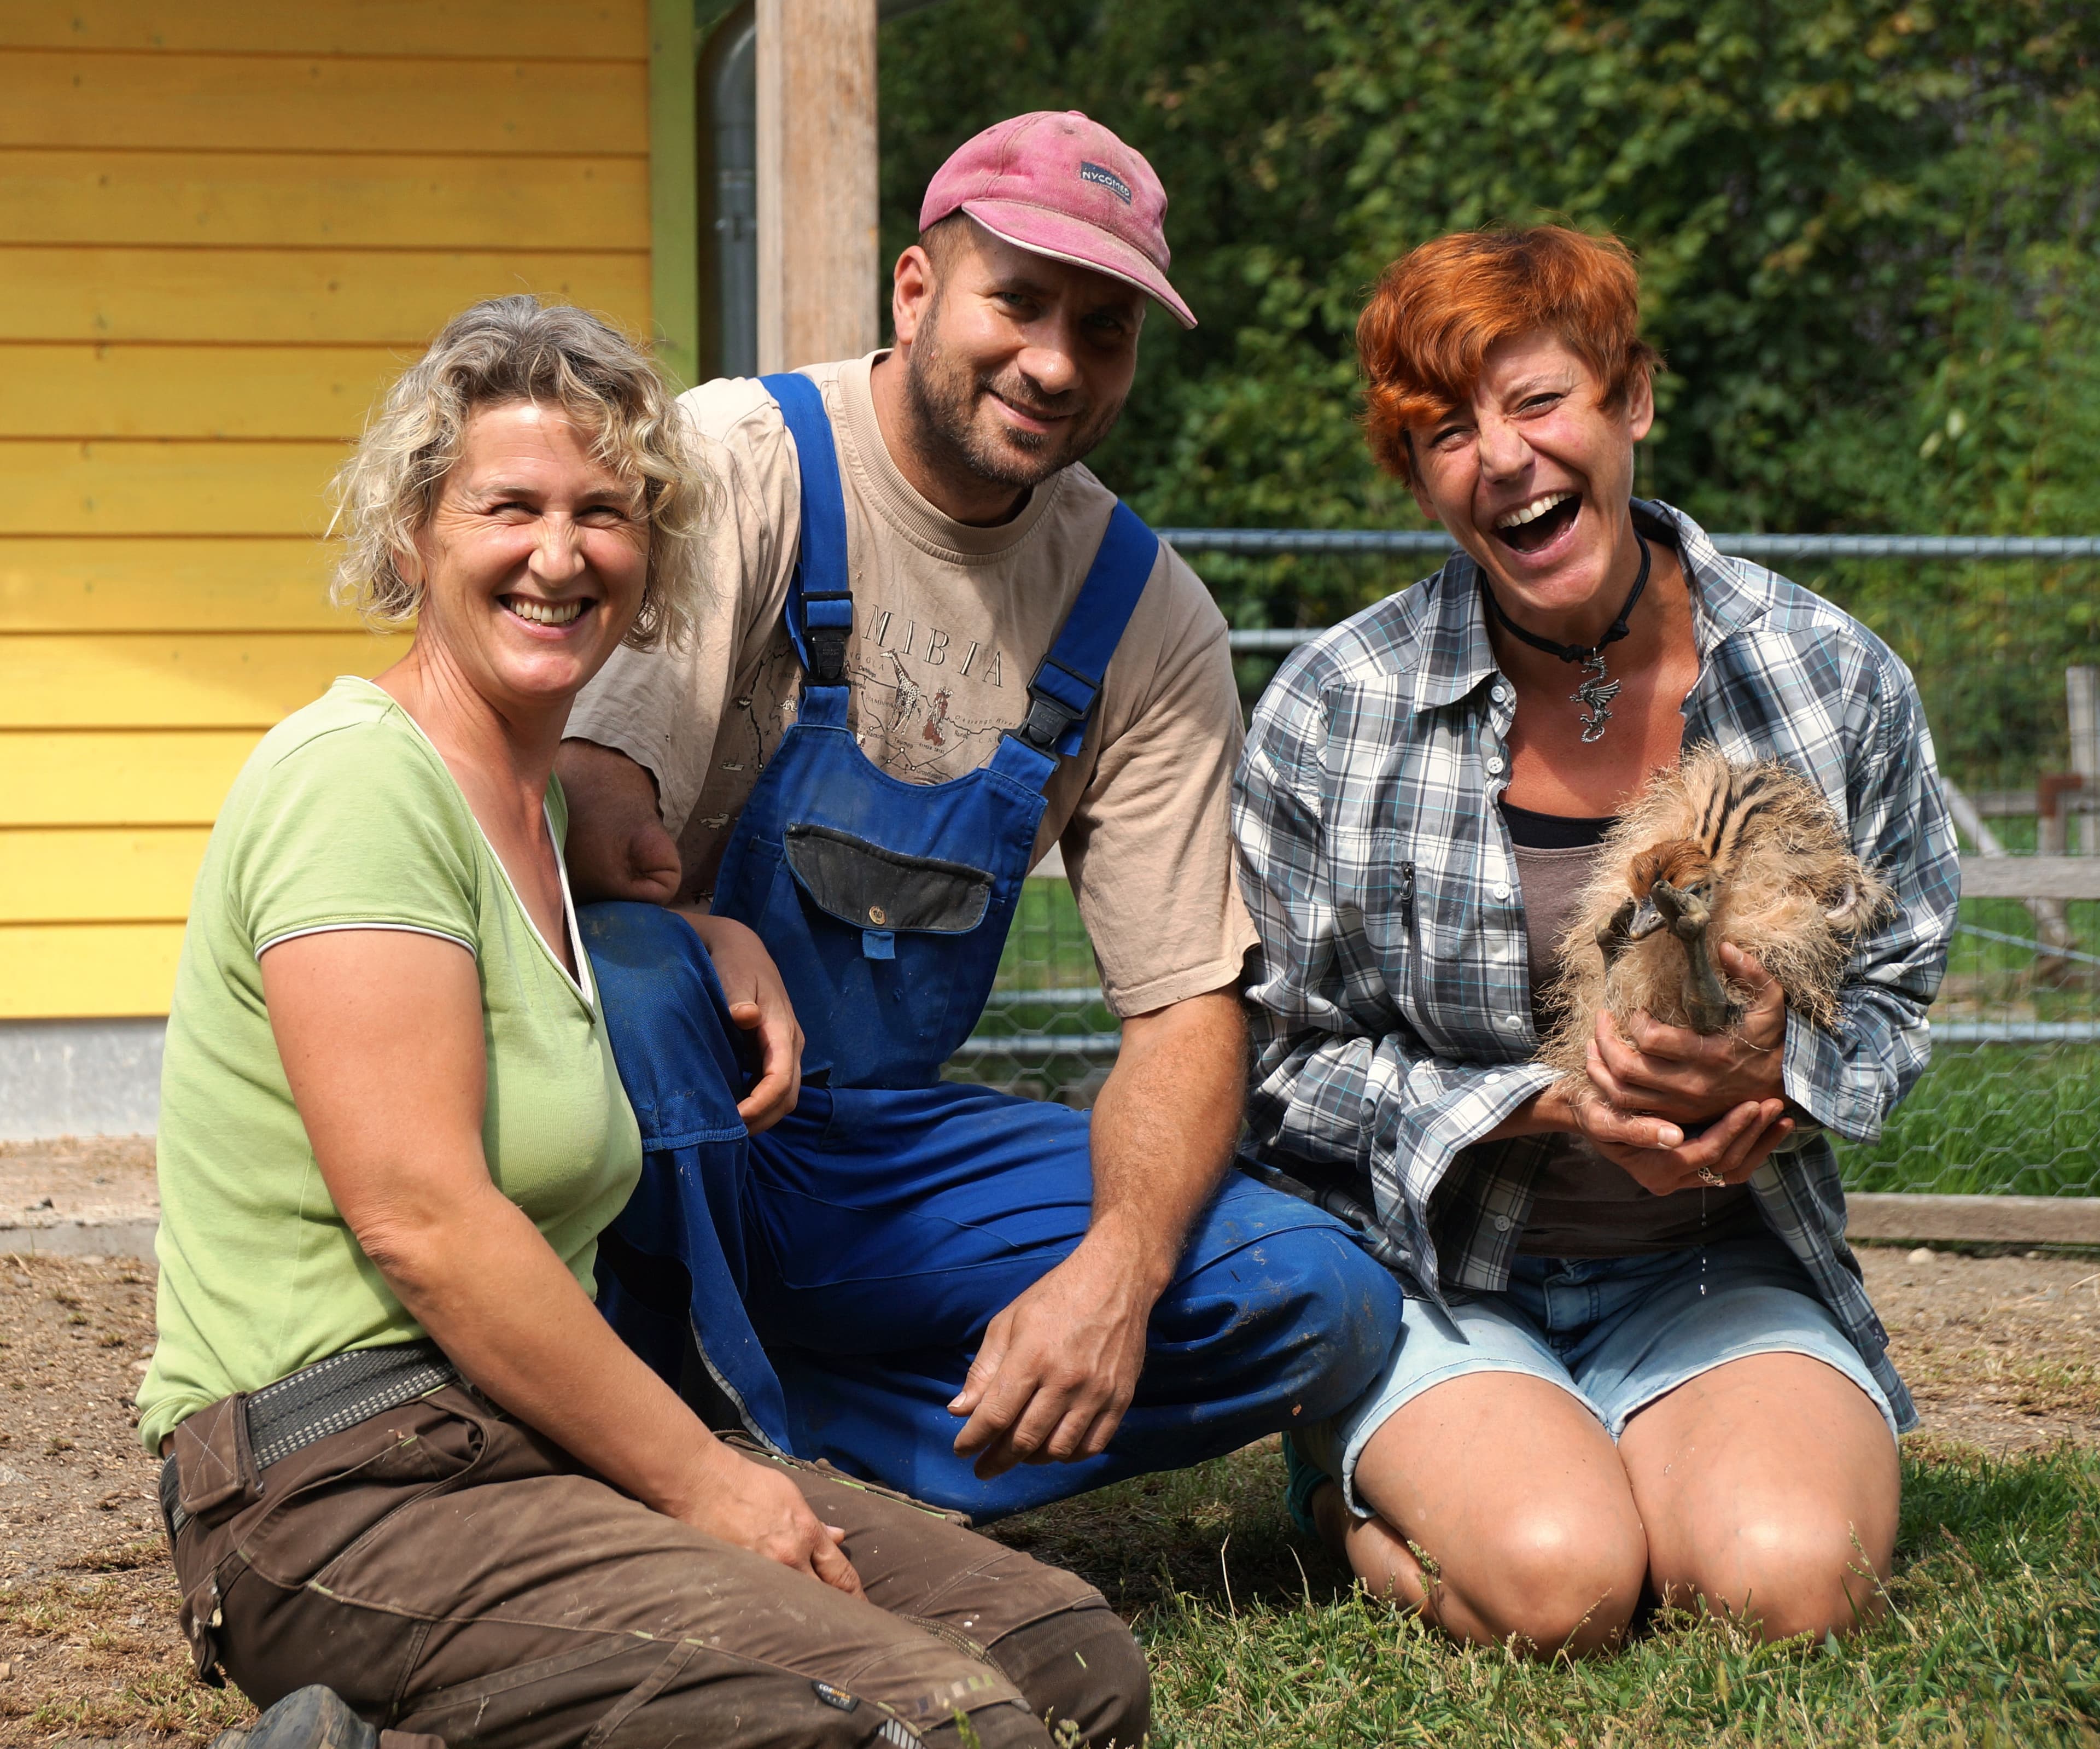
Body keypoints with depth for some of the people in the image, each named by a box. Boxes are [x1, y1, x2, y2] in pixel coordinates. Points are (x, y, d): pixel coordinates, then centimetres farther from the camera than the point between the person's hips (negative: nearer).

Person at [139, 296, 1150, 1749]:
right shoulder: (356, 777, -10)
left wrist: (717, 934, 23)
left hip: (532, 1446, 10)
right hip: (347, 1483, -10)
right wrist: (701, 1481, -13)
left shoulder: (532, 799, 17)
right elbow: (419, 1217, -18)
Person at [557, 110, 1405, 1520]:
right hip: (670, 1132, -5)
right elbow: (590, 820, -22)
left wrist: (1117, 1272, -18)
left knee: (1326, 1308, -12)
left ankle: (759, 1428, -14)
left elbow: (1187, 1004, 1)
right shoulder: (740, 465, -12)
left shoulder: (1147, 616, 3)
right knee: (624, 970, -39)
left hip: (883, 1147, 5)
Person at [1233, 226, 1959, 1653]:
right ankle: (1368, 1495, 6)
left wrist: (1774, 1068, -17)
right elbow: (1282, 1068, -3)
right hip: (1436, 1284, -1)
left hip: (1717, 1264, 1)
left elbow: (1895, 998, 8)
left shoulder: (1835, 683, 0)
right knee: (1554, 1584, -30)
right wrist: (1552, 1105, -18)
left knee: (1788, 1580, -29)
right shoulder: (1336, 714, -5)